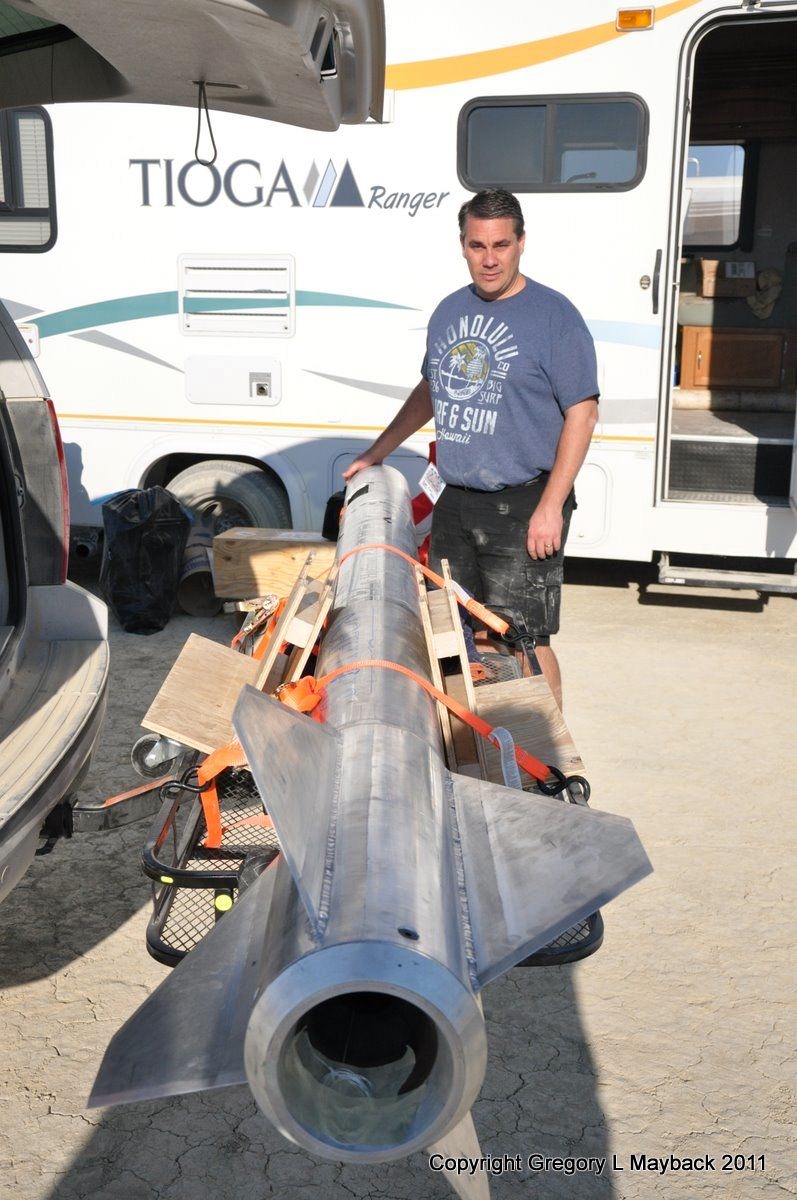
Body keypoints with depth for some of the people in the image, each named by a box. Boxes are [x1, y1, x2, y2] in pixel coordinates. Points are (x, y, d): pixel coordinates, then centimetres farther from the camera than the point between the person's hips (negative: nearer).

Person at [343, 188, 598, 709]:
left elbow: (582, 413, -11)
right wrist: (375, 454, 27)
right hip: (455, 503, 7)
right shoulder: (450, 312, 12)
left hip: (522, 506, -7)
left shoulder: (554, 315, -8)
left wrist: (550, 507, -18)